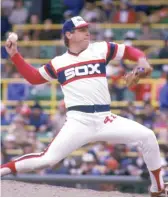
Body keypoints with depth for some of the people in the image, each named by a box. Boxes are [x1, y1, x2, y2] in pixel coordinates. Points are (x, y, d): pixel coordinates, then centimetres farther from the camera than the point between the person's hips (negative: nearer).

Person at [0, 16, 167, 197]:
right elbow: (34, 78, 22)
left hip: (105, 119, 2)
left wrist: (141, 59, -7)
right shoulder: (58, 63, 11)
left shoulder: (100, 49, 10)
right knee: (47, 160, -18)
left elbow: (128, 51, 14)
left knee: (147, 137, -8)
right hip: (78, 121, -2)